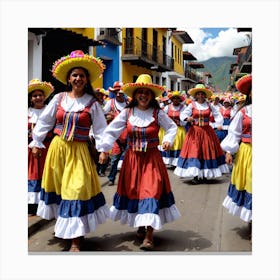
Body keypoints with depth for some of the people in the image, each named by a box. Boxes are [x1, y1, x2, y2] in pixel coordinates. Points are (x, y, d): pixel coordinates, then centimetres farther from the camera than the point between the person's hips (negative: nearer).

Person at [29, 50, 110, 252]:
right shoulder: (59, 98, 3)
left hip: (78, 152, -3)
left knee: (76, 189, -8)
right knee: (58, 187, 14)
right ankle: (62, 224, 37)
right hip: (57, 148, 3)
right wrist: (36, 142, 11)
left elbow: (100, 128, -2)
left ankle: (75, 239, 0)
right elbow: (44, 122, 9)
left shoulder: (92, 103, -3)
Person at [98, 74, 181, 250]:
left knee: (151, 191, -8)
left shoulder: (158, 113, -4)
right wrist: (104, 149, -13)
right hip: (132, 159, 2)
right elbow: (111, 131, -2)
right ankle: (140, 226, 33)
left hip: (152, 159, -2)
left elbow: (172, 127, 9)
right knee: (133, 191, 10)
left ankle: (149, 236, -4)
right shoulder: (127, 113, -2)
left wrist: (168, 140, -9)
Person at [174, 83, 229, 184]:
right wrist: (187, 118, -28)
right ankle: (195, 175, -1)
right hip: (195, 131, -2)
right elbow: (183, 114, -7)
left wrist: (219, 121, -13)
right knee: (194, 151, -6)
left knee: (207, 151, 3)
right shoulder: (192, 105, -1)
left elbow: (217, 114, 7)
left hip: (207, 132, 2)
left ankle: (204, 175, 13)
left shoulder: (209, 105, 5)